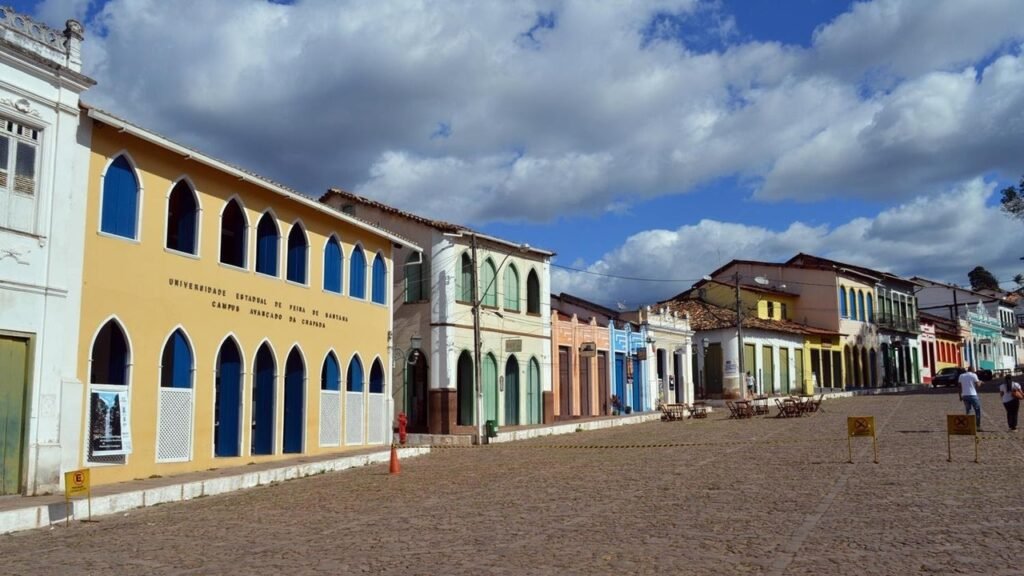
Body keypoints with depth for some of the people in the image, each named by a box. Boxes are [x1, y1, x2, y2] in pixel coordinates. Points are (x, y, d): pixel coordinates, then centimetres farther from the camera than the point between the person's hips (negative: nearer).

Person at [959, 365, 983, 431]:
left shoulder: (961, 376, 10)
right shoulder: (973, 375, -2)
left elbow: (960, 387, 8)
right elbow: (977, 385, -4)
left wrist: (960, 396, 13)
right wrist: (980, 382, 18)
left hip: (964, 395, 4)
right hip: (973, 395, -4)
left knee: (967, 411, 11)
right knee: (977, 411, 6)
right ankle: (978, 426, 3)